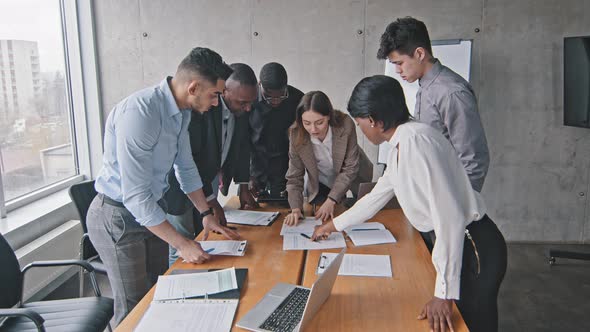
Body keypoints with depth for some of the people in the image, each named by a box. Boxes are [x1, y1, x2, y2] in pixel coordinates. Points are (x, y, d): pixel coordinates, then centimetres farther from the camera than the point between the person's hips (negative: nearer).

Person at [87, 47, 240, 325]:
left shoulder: (181, 111, -2)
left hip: (151, 209, 8)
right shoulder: (139, 113, -30)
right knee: (135, 308, 3)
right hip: (118, 216, -8)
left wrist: (207, 214, 8)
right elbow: (135, 196, -30)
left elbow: (185, 167, 11)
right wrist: (182, 244, -24)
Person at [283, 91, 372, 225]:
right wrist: (296, 209, -32)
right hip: (321, 187, 1)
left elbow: (350, 169, -24)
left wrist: (331, 201, -30)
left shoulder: (345, 125, -31)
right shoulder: (296, 135, -25)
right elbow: (294, 177, -18)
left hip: (353, 183, -1)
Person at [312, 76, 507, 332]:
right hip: (450, 244, 9)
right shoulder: (400, 146, 8)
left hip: (473, 248, -9)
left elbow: (450, 217, -27)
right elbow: (377, 196, 22)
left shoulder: (415, 139, -22)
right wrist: (333, 225, 31)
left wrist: (444, 294, -25)